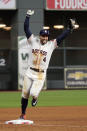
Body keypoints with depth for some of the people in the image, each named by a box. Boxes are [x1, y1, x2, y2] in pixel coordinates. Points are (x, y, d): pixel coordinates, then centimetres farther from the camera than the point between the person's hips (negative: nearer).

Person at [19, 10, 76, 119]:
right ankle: (23, 114, 21)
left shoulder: (51, 45, 2)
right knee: (25, 94, 4)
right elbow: (26, 29, -1)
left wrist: (70, 28, -13)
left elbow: (62, 36, -4)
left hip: (40, 75, -1)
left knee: (33, 93, -16)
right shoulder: (33, 41, 4)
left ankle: (35, 98, 23)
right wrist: (28, 16, -6)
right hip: (30, 72, 2)